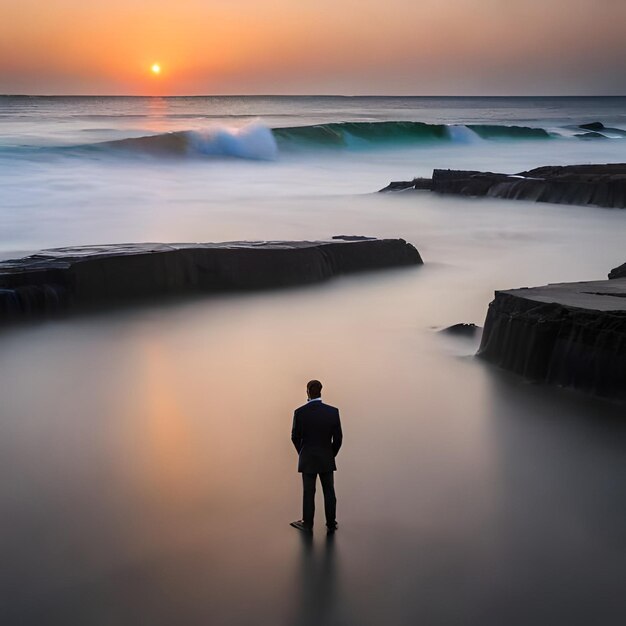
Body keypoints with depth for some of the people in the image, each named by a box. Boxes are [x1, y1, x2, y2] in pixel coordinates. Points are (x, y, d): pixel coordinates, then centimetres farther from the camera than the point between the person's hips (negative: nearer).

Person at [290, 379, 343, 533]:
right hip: (327, 459, 1)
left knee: (308, 493, 9)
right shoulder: (333, 411, -10)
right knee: (329, 492, 11)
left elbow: (295, 437, -4)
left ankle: (307, 524, 18)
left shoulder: (300, 413, -13)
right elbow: (338, 437, -5)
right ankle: (331, 524, 16)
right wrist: (331, 455, 10)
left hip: (307, 460, -1)